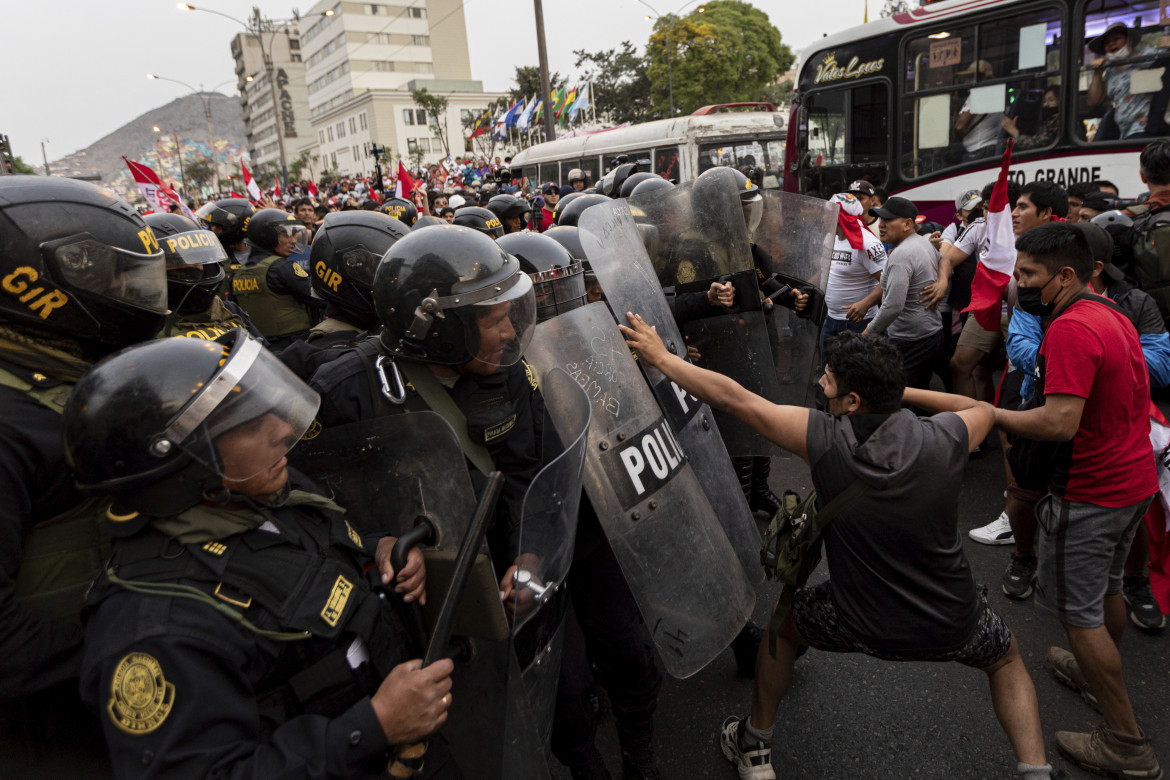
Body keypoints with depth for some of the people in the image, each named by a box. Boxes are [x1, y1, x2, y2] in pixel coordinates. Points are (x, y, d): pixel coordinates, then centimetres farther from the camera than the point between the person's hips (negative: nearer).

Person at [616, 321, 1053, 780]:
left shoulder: (825, 440, -23)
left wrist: (661, 357, -8)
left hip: (861, 626, -2)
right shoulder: (943, 441, -17)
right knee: (1006, 658, 36)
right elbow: (984, 410, 8)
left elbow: (733, 398, -18)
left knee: (783, 623, 28)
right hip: (953, 625, 2)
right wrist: (904, 391, 10)